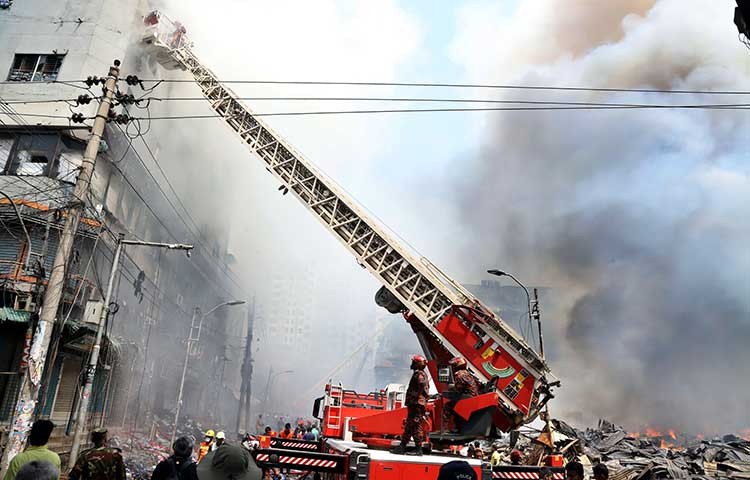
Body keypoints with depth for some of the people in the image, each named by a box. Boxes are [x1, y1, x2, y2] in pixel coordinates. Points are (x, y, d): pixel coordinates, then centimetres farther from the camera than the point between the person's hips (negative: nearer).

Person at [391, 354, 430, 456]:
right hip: (415, 404, 11)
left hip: (417, 404, -11)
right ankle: (402, 446, 17)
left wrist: (415, 398, -26)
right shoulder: (422, 374, 21)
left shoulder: (419, 374, -11)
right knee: (408, 426, 12)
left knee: (416, 426, -8)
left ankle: (419, 449, -5)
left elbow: (422, 384, -30)